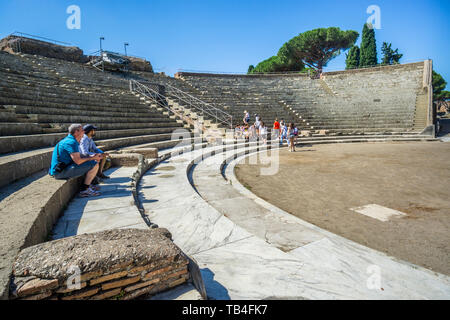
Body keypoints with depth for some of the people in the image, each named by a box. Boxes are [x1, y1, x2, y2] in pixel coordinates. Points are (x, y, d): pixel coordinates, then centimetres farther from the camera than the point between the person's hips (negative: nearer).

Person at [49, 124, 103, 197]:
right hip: (61, 172, -11)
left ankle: (88, 185, 18)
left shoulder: (69, 140, 15)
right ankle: (85, 190, -9)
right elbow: (78, 161, -23)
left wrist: (91, 156, 10)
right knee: (94, 164, -16)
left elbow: (77, 156, 22)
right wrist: (92, 158, -10)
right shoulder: (71, 142, -17)